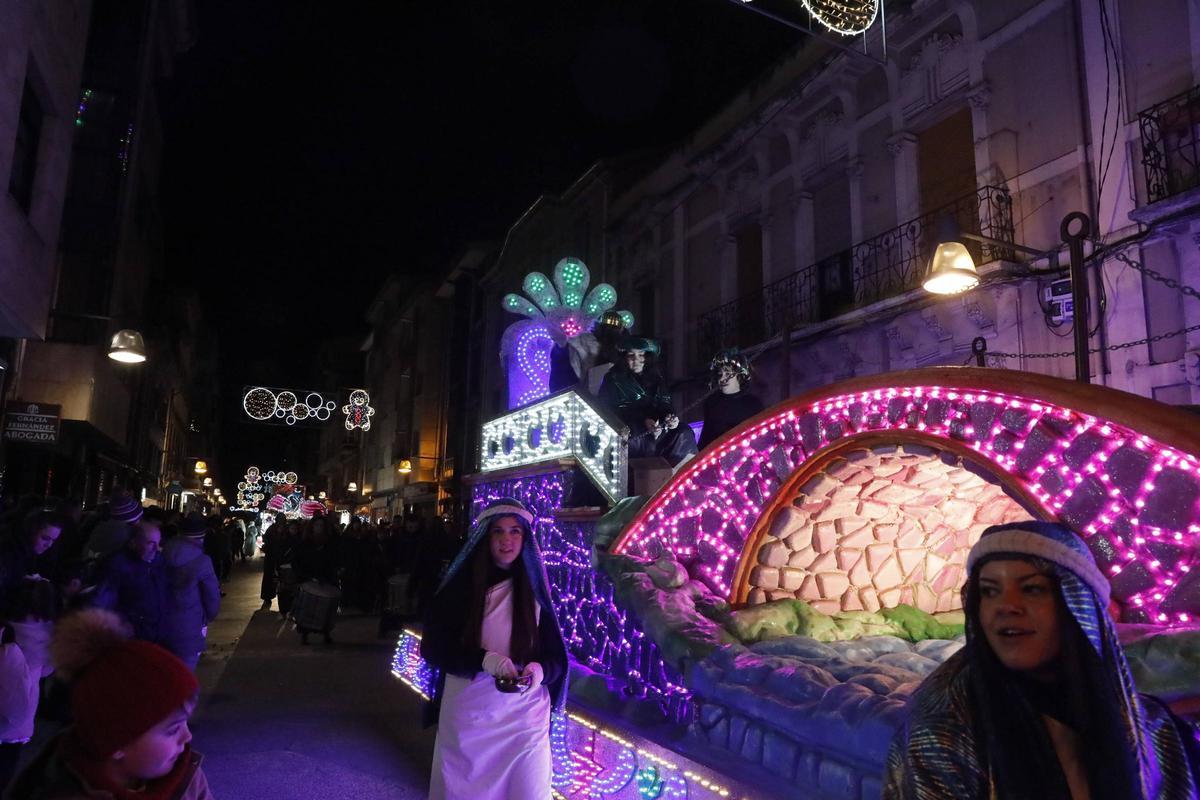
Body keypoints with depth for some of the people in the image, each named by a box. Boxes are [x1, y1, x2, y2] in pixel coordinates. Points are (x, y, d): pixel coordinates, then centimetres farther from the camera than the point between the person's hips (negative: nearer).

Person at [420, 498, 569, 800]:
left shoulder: (534, 588, 1)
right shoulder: (460, 585, -3)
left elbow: (555, 653, 3)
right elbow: (433, 645, -4)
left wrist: (539, 669, -20)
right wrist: (483, 660, -19)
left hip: (523, 714, 0)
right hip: (468, 712, 0)